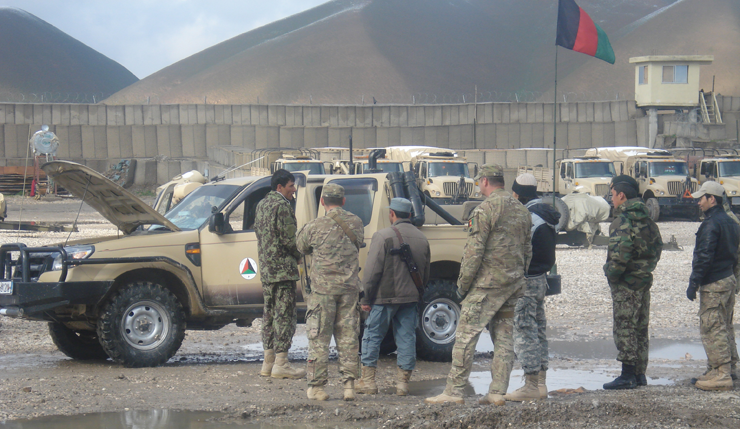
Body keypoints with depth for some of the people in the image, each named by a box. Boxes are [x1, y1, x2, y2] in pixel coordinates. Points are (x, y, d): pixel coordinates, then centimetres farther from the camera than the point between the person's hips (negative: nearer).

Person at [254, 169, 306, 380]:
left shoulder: (262, 204, 15)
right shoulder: (281, 206, -14)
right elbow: (288, 239, -18)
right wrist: (301, 255, -1)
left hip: (266, 268, 9)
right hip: (282, 268, -9)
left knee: (269, 313, 13)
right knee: (285, 314, -6)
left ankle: (268, 362, 16)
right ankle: (280, 364, -9)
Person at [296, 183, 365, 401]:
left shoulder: (315, 226, -8)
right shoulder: (356, 223, 1)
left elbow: (301, 247, 8)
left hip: (323, 288, -3)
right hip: (349, 288, 3)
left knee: (319, 338, 4)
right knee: (348, 337, 8)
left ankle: (317, 386, 7)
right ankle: (349, 385, 3)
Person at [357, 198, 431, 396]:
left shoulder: (383, 236, -11)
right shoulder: (422, 238, 10)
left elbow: (372, 271, -13)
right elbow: (425, 273, 16)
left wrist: (366, 298, -7)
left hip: (385, 297, -5)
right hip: (411, 298, 5)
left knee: (372, 336, 4)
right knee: (406, 338, 8)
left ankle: (368, 381, 5)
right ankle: (403, 382, 7)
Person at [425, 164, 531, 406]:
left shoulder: (485, 209, -11)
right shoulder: (521, 210, 14)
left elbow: (474, 250, -15)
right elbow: (527, 250, 18)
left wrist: (463, 282, -7)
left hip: (488, 283, -8)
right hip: (514, 284, 8)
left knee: (466, 335, -5)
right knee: (504, 336, 10)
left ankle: (454, 391, -7)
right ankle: (497, 392, 8)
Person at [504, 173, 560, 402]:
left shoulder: (528, 217, -19)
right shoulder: (546, 215, 12)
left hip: (526, 281, -10)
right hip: (541, 278, 10)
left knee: (525, 332, -6)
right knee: (538, 331, 14)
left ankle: (531, 387, -5)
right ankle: (540, 384, 19)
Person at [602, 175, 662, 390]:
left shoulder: (623, 220, -17)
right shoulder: (646, 218, 12)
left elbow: (620, 252, -26)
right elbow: (658, 246, 18)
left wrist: (611, 273, -13)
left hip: (626, 283, -9)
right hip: (645, 279, 9)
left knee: (625, 328, -5)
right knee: (641, 328, 13)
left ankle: (628, 375, -6)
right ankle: (640, 374, 18)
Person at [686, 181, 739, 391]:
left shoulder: (711, 224, -17)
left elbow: (704, 256, -21)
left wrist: (694, 283, -17)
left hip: (713, 284, -10)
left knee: (712, 328, -8)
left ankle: (721, 375, -10)